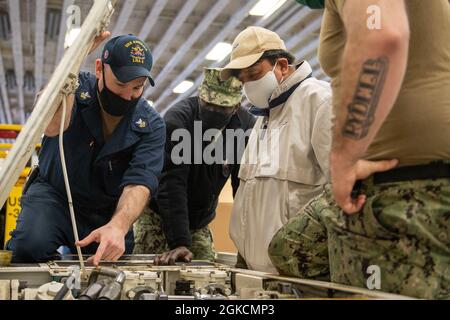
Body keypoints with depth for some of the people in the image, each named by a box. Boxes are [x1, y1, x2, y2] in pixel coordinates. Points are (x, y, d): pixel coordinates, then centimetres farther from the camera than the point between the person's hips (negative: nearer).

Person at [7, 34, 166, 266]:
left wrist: (118, 226, -47)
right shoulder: (77, 88, -15)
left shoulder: (151, 126, -13)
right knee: (31, 246, -29)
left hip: (108, 211, 3)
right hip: (54, 193, -2)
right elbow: (52, 127, -38)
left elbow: (139, 183, -27)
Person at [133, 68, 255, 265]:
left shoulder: (245, 125, -13)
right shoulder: (177, 119, -26)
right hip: (159, 217, -3)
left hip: (200, 223, 4)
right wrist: (179, 243, -37)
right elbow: (171, 186, -31)